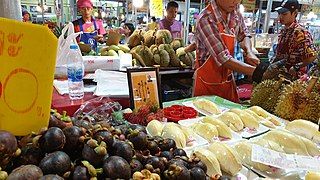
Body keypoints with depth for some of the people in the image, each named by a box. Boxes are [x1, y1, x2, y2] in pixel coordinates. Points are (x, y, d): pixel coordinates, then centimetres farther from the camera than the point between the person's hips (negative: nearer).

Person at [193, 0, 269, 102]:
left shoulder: (235, 12, -3)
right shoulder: (206, 19, -23)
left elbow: (243, 35, 13)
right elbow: (222, 58, -28)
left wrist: (249, 53, -8)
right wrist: (256, 72, -32)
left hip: (228, 81, 6)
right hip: (207, 83, -6)